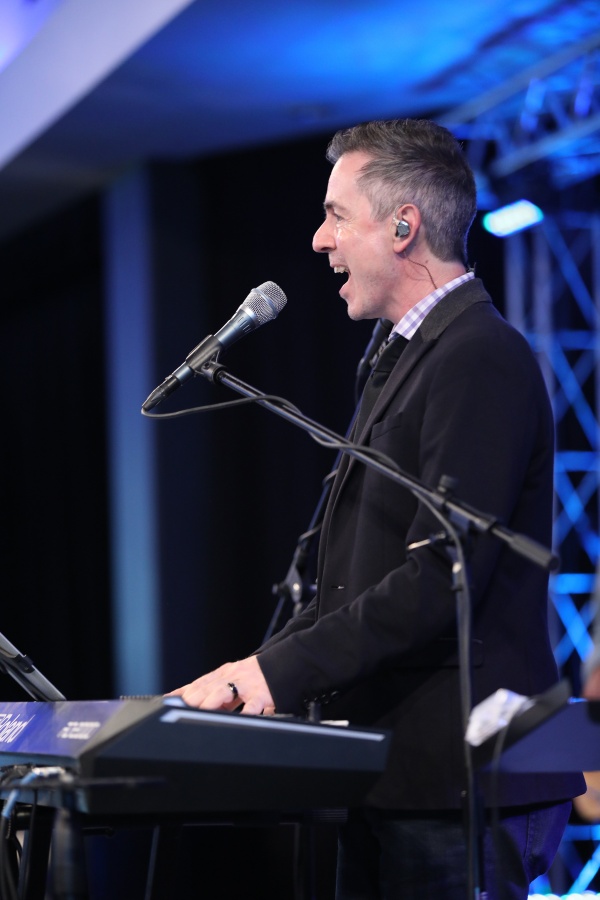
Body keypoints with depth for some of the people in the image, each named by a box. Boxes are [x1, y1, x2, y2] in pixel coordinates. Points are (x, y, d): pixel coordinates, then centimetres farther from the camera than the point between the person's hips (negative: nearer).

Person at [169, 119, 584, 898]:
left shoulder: (482, 358, -13)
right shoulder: (407, 358, 19)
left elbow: (440, 583, -21)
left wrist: (279, 669, -17)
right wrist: (258, 670, 7)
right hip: (392, 776, 10)